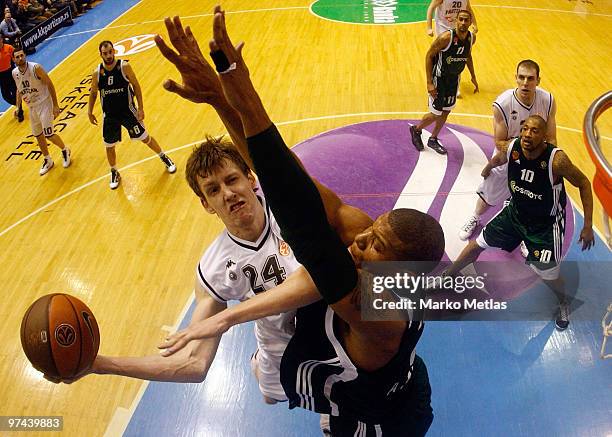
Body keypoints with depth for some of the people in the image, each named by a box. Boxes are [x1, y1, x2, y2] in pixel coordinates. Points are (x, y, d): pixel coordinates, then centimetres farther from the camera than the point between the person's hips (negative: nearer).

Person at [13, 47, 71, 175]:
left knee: (48, 134, -11)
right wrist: (18, 107, 12)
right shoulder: (14, 73, -1)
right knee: (38, 135, 12)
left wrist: (55, 105, -16)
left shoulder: (35, 68, -19)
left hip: (44, 103, -6)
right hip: (31, 107, 6)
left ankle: (65, 150, 18)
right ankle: (47, 161, 29)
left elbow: (49, 84, -15)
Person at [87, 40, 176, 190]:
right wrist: (90, 112, 10)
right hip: (109, 116, 2)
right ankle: (114, 173, 33)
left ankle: (164, 158, 31)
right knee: (109, 146, 10)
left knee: (145, 138, 7)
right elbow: (93, 93, 8)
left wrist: (140, 108, -10)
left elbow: (136, 86, -7)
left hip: (127, 111, -2)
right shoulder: (97, 73, -7)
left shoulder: (124, 66, -14)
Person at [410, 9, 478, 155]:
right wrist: (429, 83, -22)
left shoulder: (471, 38, -7)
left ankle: (433, 140, 32)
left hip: (454, 79, 6)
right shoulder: (446, 38, -26)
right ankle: (416, 130, 27)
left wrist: (473, 77, 13)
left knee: (446, 112, 14)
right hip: (439, 79, -6)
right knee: (436, 114, -1)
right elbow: (429, 56, -19)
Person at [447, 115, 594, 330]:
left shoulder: (557, 160, -31)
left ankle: (563, 303, 37)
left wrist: (588, 226, -17)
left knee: (548, 275, 1)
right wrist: (487, 170, 28)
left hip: (546, 223, -4)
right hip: (515, 211, 4)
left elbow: (583, 184, -16)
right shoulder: (511, 149, -20)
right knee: (477, 244, 10)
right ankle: (447, 277, 34)